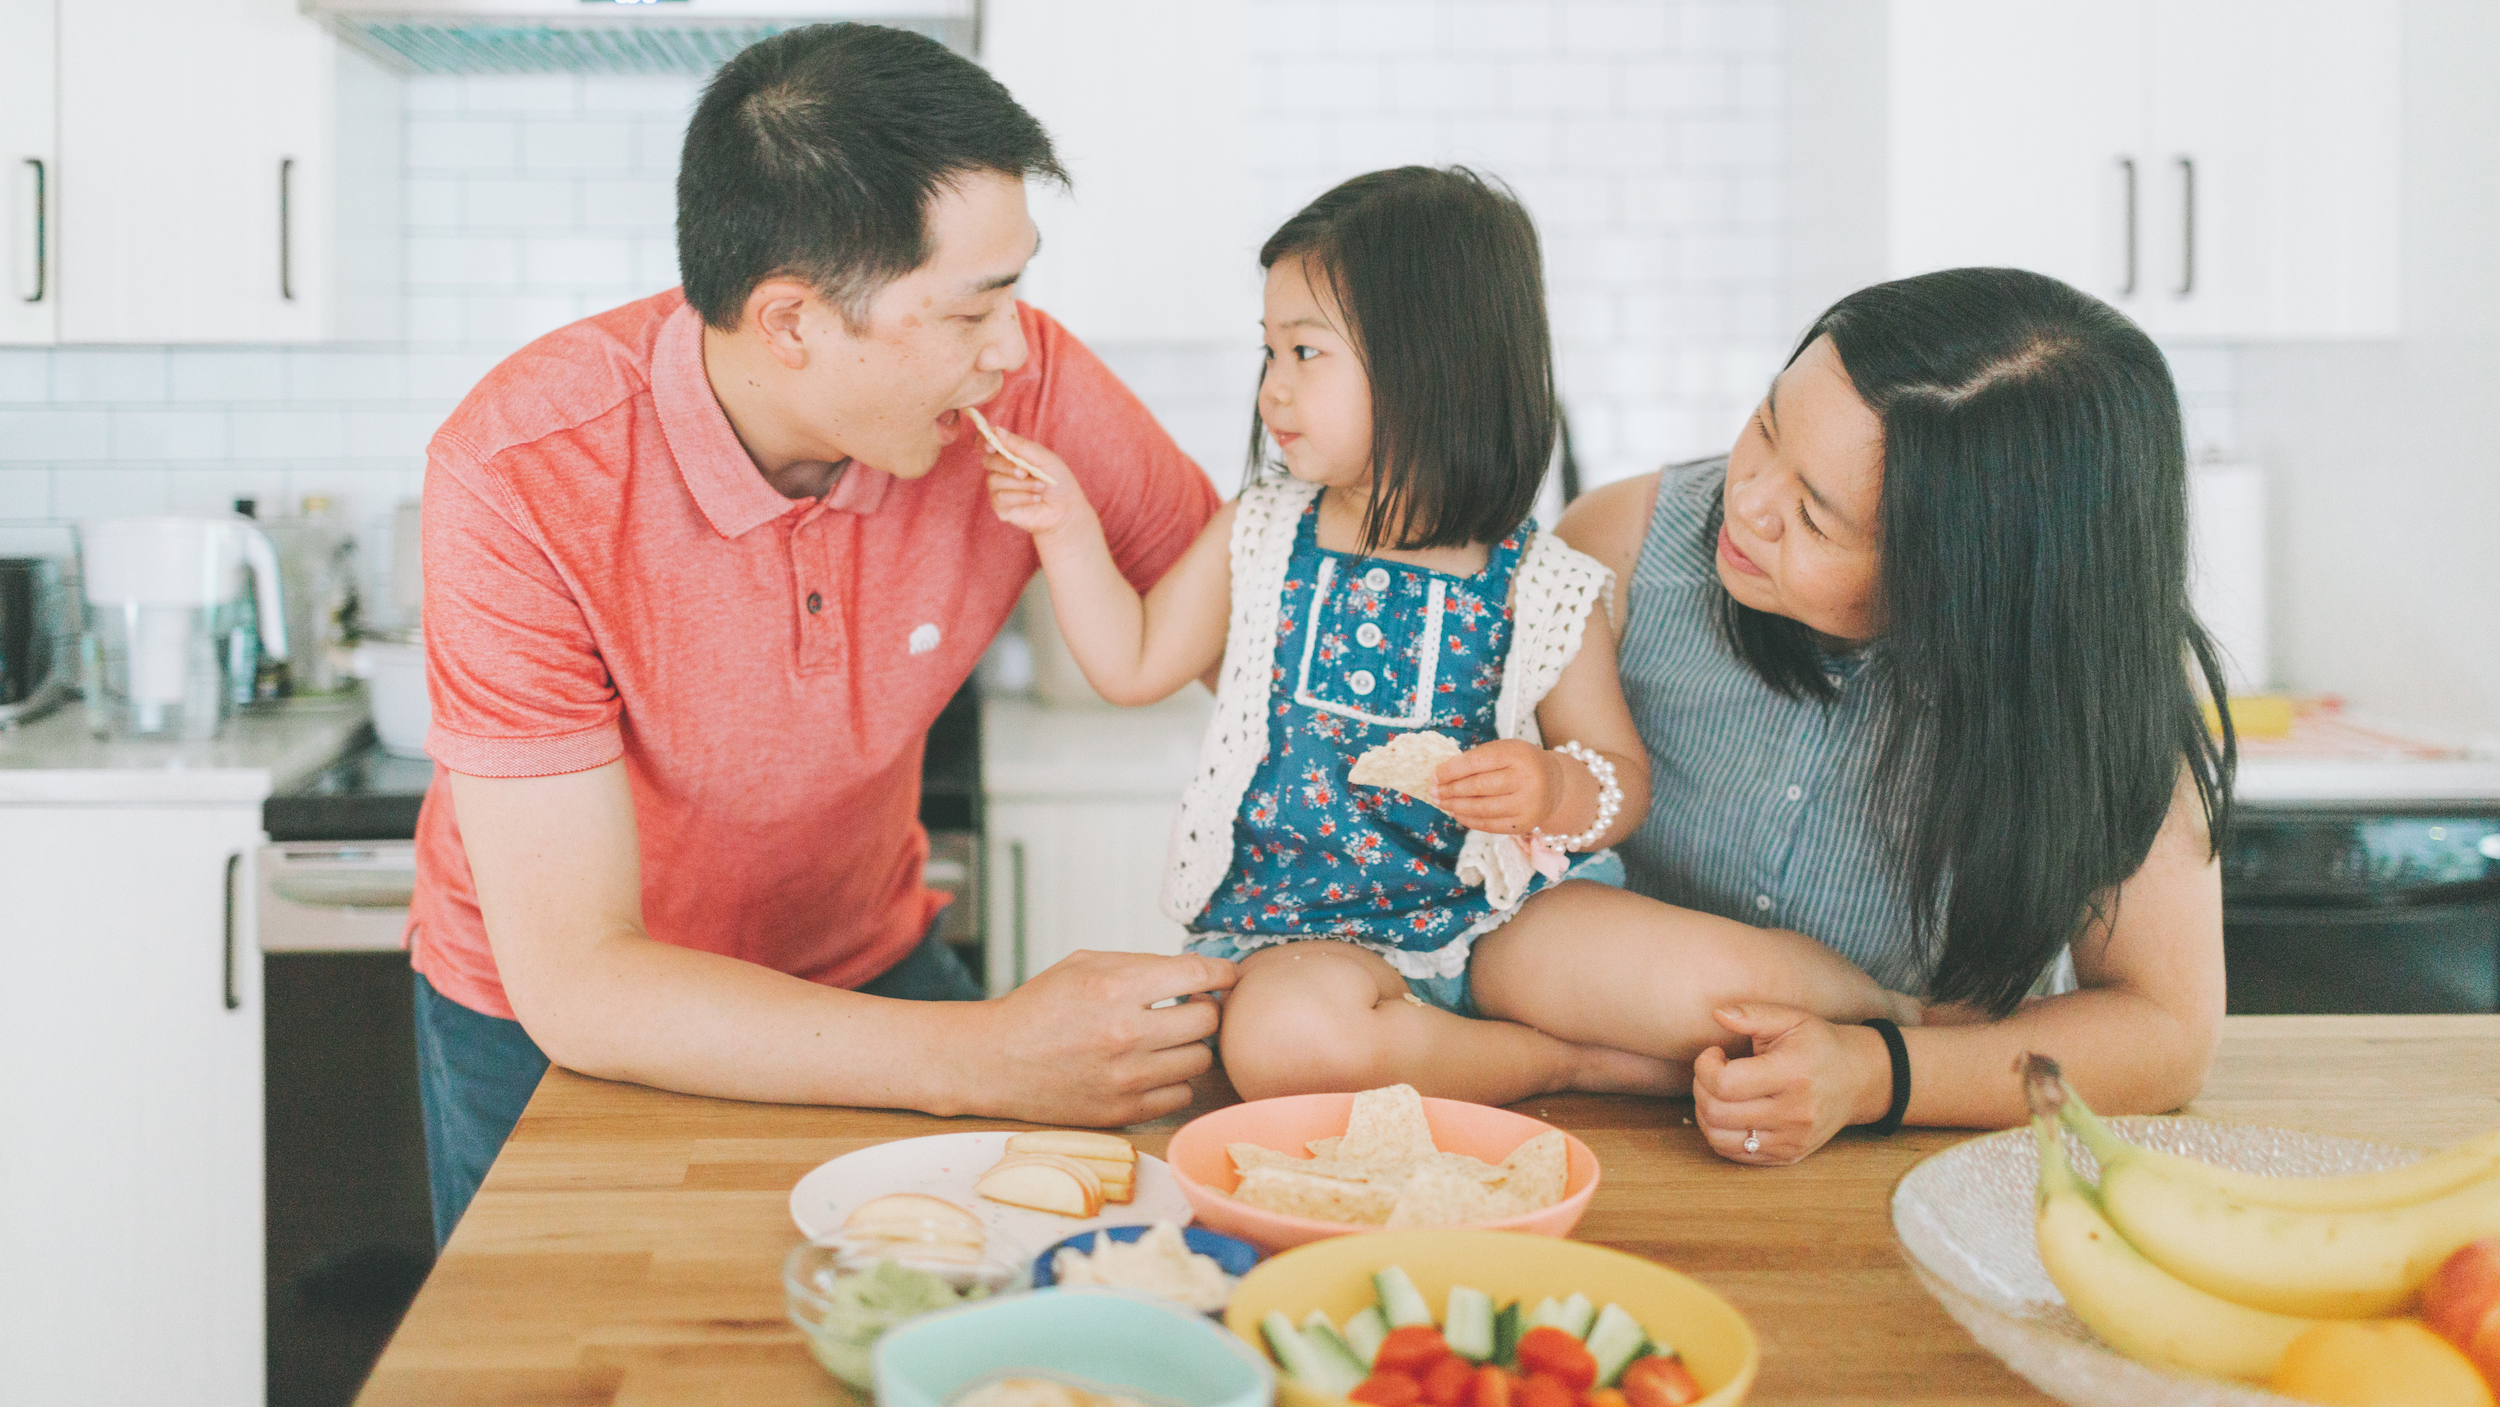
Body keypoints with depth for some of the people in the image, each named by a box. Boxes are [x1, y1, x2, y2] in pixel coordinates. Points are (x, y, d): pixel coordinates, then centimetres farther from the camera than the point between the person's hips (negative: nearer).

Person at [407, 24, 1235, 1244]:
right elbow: (574, 981, -30)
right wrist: (987, 1058, -39)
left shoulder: (1025, 388, -22)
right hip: (549, 1031, -2)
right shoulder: (520, 472, -29)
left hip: (865, 971, 2)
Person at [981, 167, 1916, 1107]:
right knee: (1283, 1035, -35)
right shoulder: (1257, 537, 5)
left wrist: (1557, 790, -20)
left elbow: (1622, 775, 2)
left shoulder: (1538, 589, -3)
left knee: (1727, 977, -27)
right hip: (1301, 928, 2)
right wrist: (1070, 531, 1)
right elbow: (1134, 665, 11)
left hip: (1491, 916, -2)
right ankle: (1579, 1063, -17)